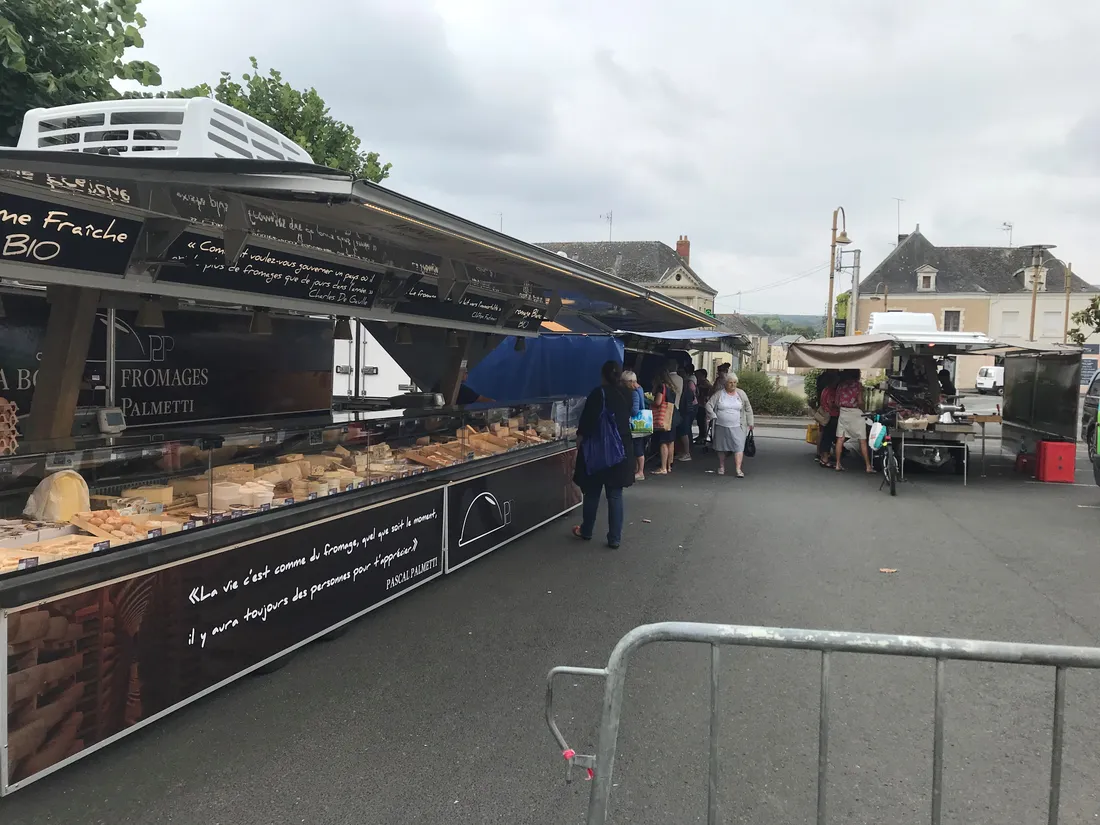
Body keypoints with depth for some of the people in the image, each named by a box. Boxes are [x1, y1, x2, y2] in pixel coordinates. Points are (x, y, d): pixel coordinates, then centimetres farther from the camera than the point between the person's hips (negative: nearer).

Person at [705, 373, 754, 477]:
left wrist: (750, 423, 9)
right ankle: (721, 467, 23)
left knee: (738, 447, -10)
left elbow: (748, 409, 10)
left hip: (737, 427, 0)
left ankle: (738, 469, -10)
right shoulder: (719, 394, 2)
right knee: (721, 448, 9)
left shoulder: (741, 394, 5)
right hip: (721, 426, 1)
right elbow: (709, 405, 2)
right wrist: (713, 417, -6)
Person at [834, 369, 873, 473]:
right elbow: (860, 402, -9)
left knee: (840, 439, 7)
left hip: (843, 412, 4)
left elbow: (836, 402, 3)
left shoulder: (840, 384, 3)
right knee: (862, 441, 2)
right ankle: (868, 466, 4)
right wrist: (862, 410, 9)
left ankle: (838, 464, 7)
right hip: (855, 413, -3)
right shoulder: (858, 385, -7)